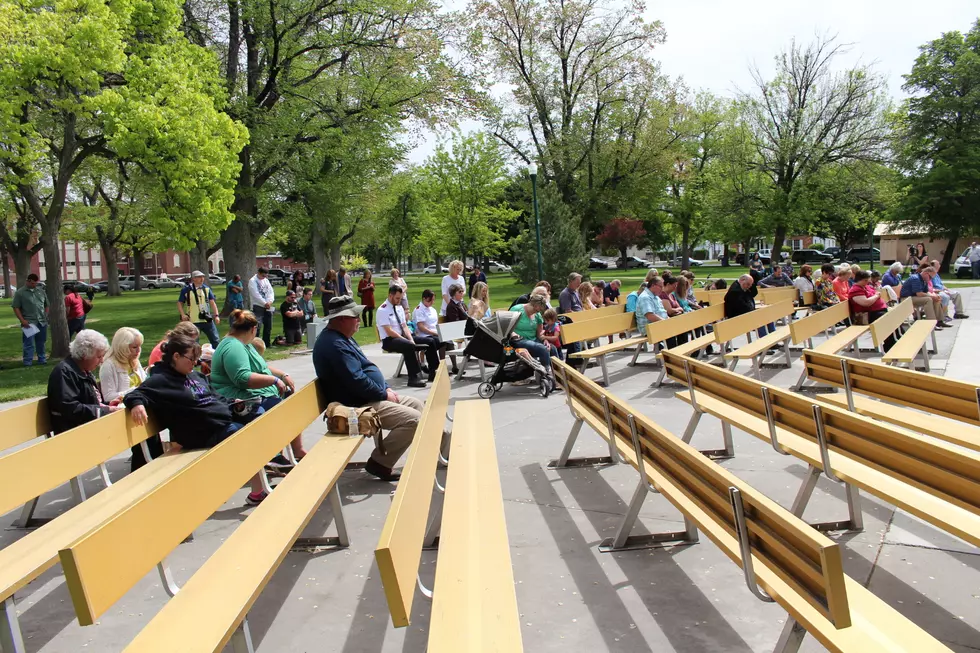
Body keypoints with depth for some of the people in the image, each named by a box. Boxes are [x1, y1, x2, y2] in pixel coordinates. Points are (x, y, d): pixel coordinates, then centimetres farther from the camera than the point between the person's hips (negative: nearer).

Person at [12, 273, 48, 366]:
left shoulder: (41, 291, 13)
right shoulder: (20, 292, -1)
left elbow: (46, 305, 20)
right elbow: (16, 307, -4)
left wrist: (46, 316, 8)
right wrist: (22, 320, -12)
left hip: (42, 322, 4)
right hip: (29, 323, -4)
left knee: (41, 343, 13)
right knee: (29, 344, -3)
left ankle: (42, 360, 22)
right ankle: (27, 363, 0)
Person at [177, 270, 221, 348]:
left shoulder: (206, 288, 7)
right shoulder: (186, 290, -2)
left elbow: (212, 303, 7)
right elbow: (179, 303, 5)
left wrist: (216, 315, -2)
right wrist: (183, 314, -10)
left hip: (207, 320, 3)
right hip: (193, 321, -3)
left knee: (215, 340, 6)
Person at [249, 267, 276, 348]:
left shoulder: (266, 280, 14)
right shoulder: (252, 281, -7)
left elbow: (271, 291, 8)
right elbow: (256, 295, -15)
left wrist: (270, 301, -10)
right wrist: (265, 303, -16)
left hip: (267, 306, 7)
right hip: (258, 307, -7)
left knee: (268, 326, 11)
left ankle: (267, 343, 20)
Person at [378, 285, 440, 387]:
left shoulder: (399, 307, 11)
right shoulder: (383, 310, -13)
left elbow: (405, 326, 9)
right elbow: (389, 332, -20)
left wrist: (411, 340, -10)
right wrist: (408, 341, -21)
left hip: (402, 337, 8)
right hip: (389, 340, -8)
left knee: (430, 342, -5)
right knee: (409, 346, -38)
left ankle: (433, 372, -2)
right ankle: (413, 378, -37)